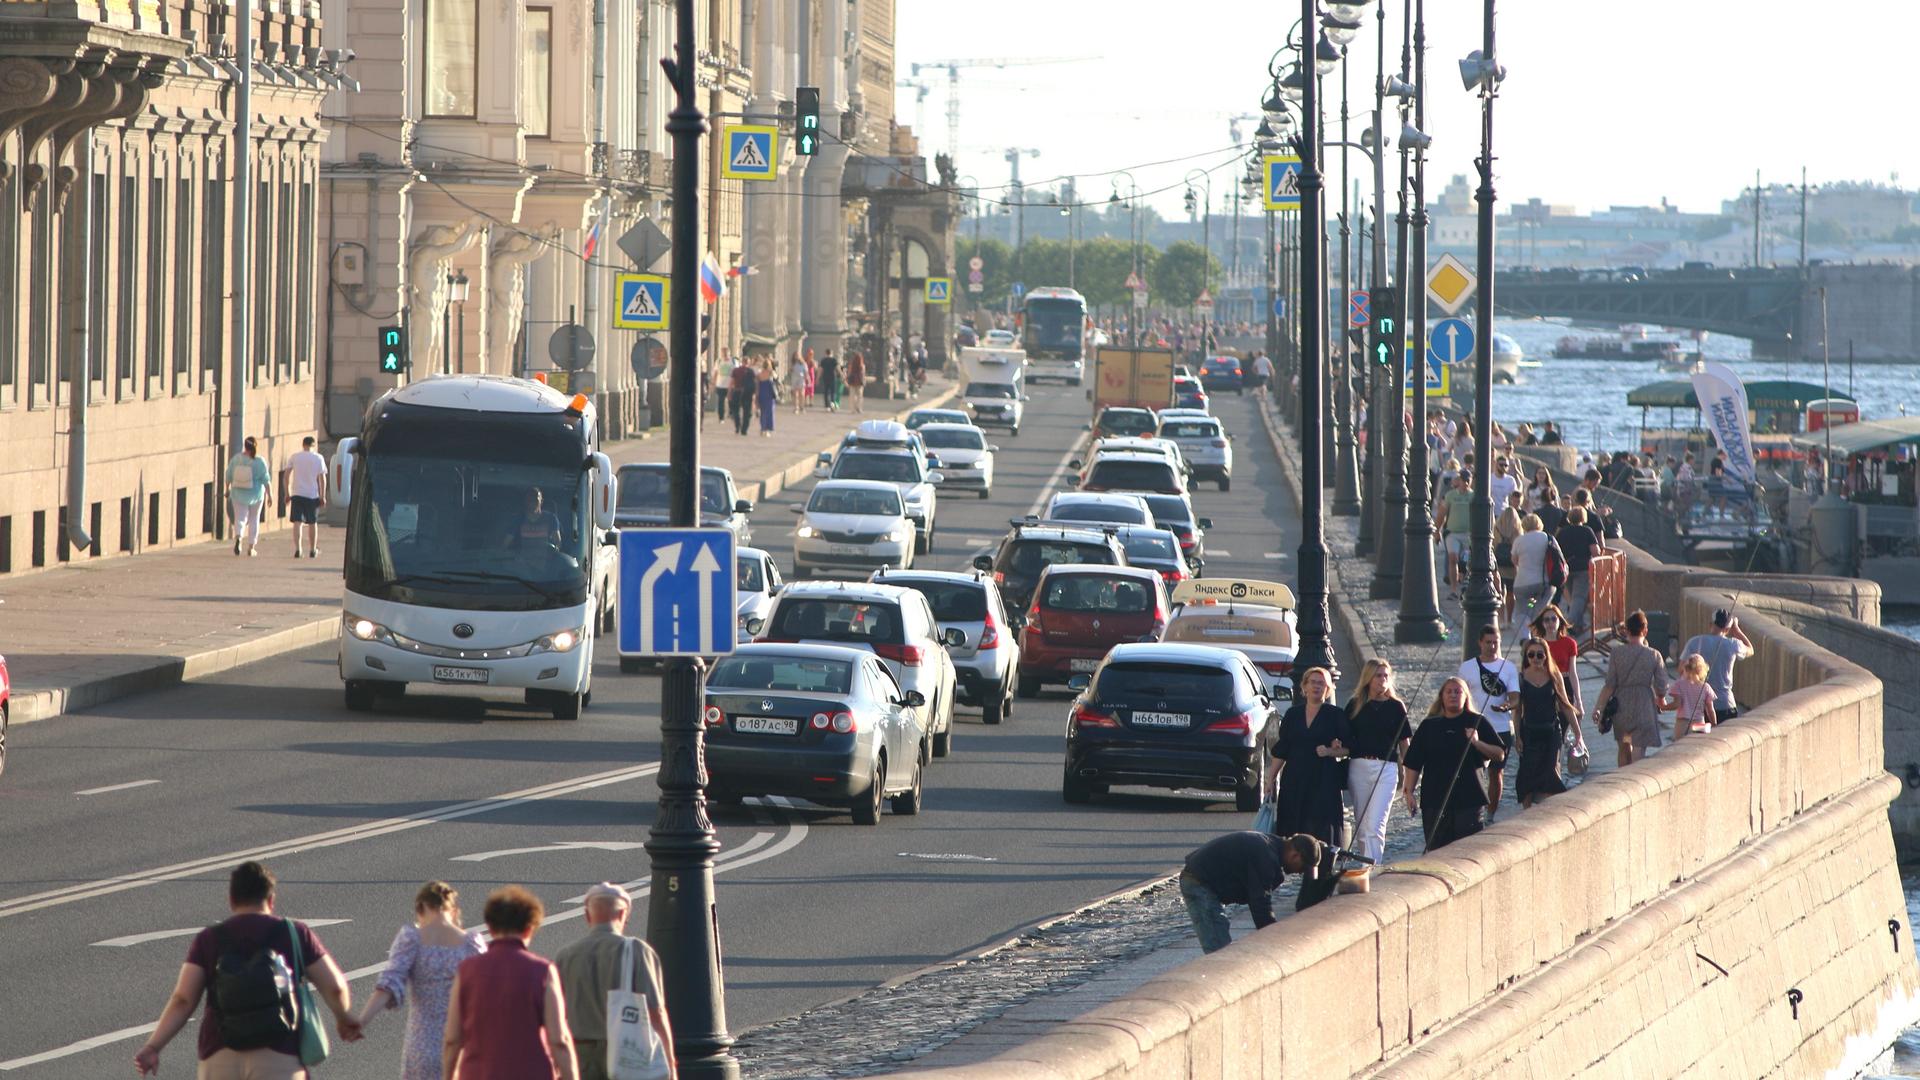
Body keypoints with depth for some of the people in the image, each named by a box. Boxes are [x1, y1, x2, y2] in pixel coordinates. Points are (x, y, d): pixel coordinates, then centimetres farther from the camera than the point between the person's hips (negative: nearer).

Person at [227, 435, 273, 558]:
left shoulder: (236, 459, -7)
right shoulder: (259, 462, -12)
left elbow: (229, 476, 1)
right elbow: (266, 480, -12)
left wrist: (227, 489, 16)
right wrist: (270, 495, -4)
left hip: (239, 494, 0)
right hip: (255, 495, 0)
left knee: (240, 519, 2)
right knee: (254, 520, 16)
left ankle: (238, 538, -28)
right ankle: (250, 548, 20)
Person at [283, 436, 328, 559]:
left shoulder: (294, 457, 3)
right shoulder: (318, 459, 0)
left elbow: (286, 476, 1)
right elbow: (322, 479, -2)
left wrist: (287, 493, 7)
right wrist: (322, 497, 2)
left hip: (297, 494, 0)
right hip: (313, 494, 0)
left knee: (298, 522, -2)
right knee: (312, 523, 13)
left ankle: (297, 549, -17)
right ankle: (313, 550, 21)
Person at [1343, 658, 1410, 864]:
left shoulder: (1396, 707, 5)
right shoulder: (1355, 706, 9)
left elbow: (1404, 743, 8)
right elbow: (1346, 739, 13)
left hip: (1386, 768, -3)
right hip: (1358, 767, 3)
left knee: (1375, 824, -15)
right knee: (1361, 824, 8)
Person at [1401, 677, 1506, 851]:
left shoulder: (1478, 723, 7)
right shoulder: (1429, 726, 12)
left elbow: (1500, 755, 3)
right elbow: (1413, 763, 12)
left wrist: (1477, 743, -13)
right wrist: (1409, 792, 3)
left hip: (1469, 799, -2)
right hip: (1434, 801, 2)